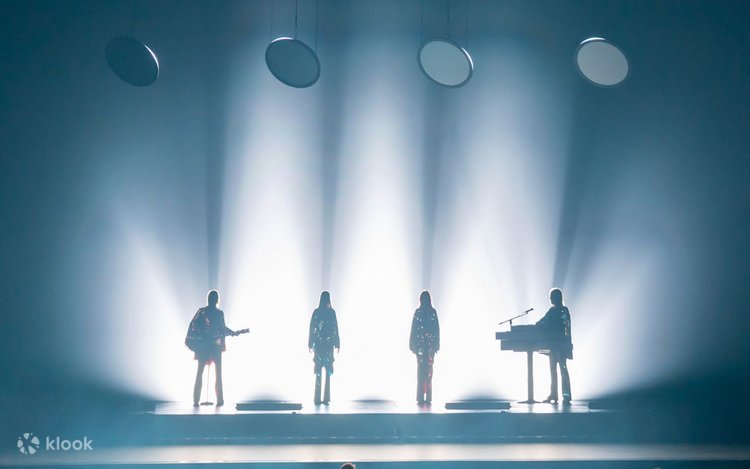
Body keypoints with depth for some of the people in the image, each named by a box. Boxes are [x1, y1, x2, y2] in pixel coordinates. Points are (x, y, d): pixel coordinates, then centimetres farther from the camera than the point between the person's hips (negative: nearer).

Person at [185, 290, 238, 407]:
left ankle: (196, 400, 2)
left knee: (199, 372, 7)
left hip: (202, 346, 2)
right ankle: (219, 400, 4)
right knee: (218, 373, 7)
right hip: (216, 346, -2)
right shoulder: (219, 313, -8)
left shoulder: (201, 311, 0)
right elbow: (223, 328, -7)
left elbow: (193, 325, -1)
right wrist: (233, 333, 11)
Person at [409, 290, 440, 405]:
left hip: (420, 345, -1)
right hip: (430, 345, 1)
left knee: (421, 371, 1)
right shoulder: (433, 312, 0)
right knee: (429, 371, 3)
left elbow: (413, 330, -1)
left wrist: (412, 345, 5)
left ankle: (421, 398, -3)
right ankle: (428, 398, 0)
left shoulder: (418, 312, -3)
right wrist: (436, 345, 8)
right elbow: (437, 330, 2)